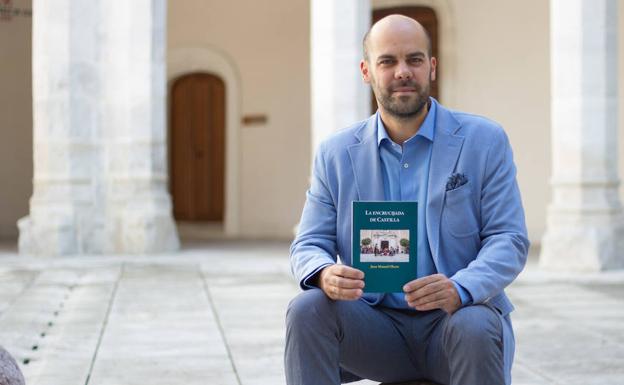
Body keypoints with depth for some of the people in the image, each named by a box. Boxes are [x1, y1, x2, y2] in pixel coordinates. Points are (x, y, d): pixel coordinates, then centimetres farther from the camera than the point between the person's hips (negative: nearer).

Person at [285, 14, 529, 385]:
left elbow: (510, 240, -4)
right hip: (375, 323, 2)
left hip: (459, 316, -2)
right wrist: (325, 274, -21)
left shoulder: (485, 141, 1)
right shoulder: (336, 154, 7)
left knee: (475, 328, -35)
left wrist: (460, 289, -26)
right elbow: (309, 244, 6)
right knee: (307, 309, -26)